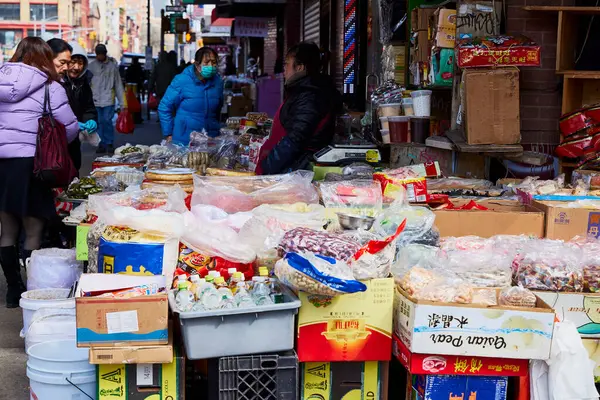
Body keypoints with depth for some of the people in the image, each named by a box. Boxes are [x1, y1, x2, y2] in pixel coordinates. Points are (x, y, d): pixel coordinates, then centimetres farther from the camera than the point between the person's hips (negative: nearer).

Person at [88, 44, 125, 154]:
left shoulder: (113, 65, 3)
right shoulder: (92, 65, 5)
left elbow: (118, 84, 6)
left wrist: (122, 102, 3)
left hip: (108, 99, -2)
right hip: (95, 99, 2)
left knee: (107, 121, -8)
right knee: (99, 122, 5)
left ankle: (109, 144, 4)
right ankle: (102, 144, 14)